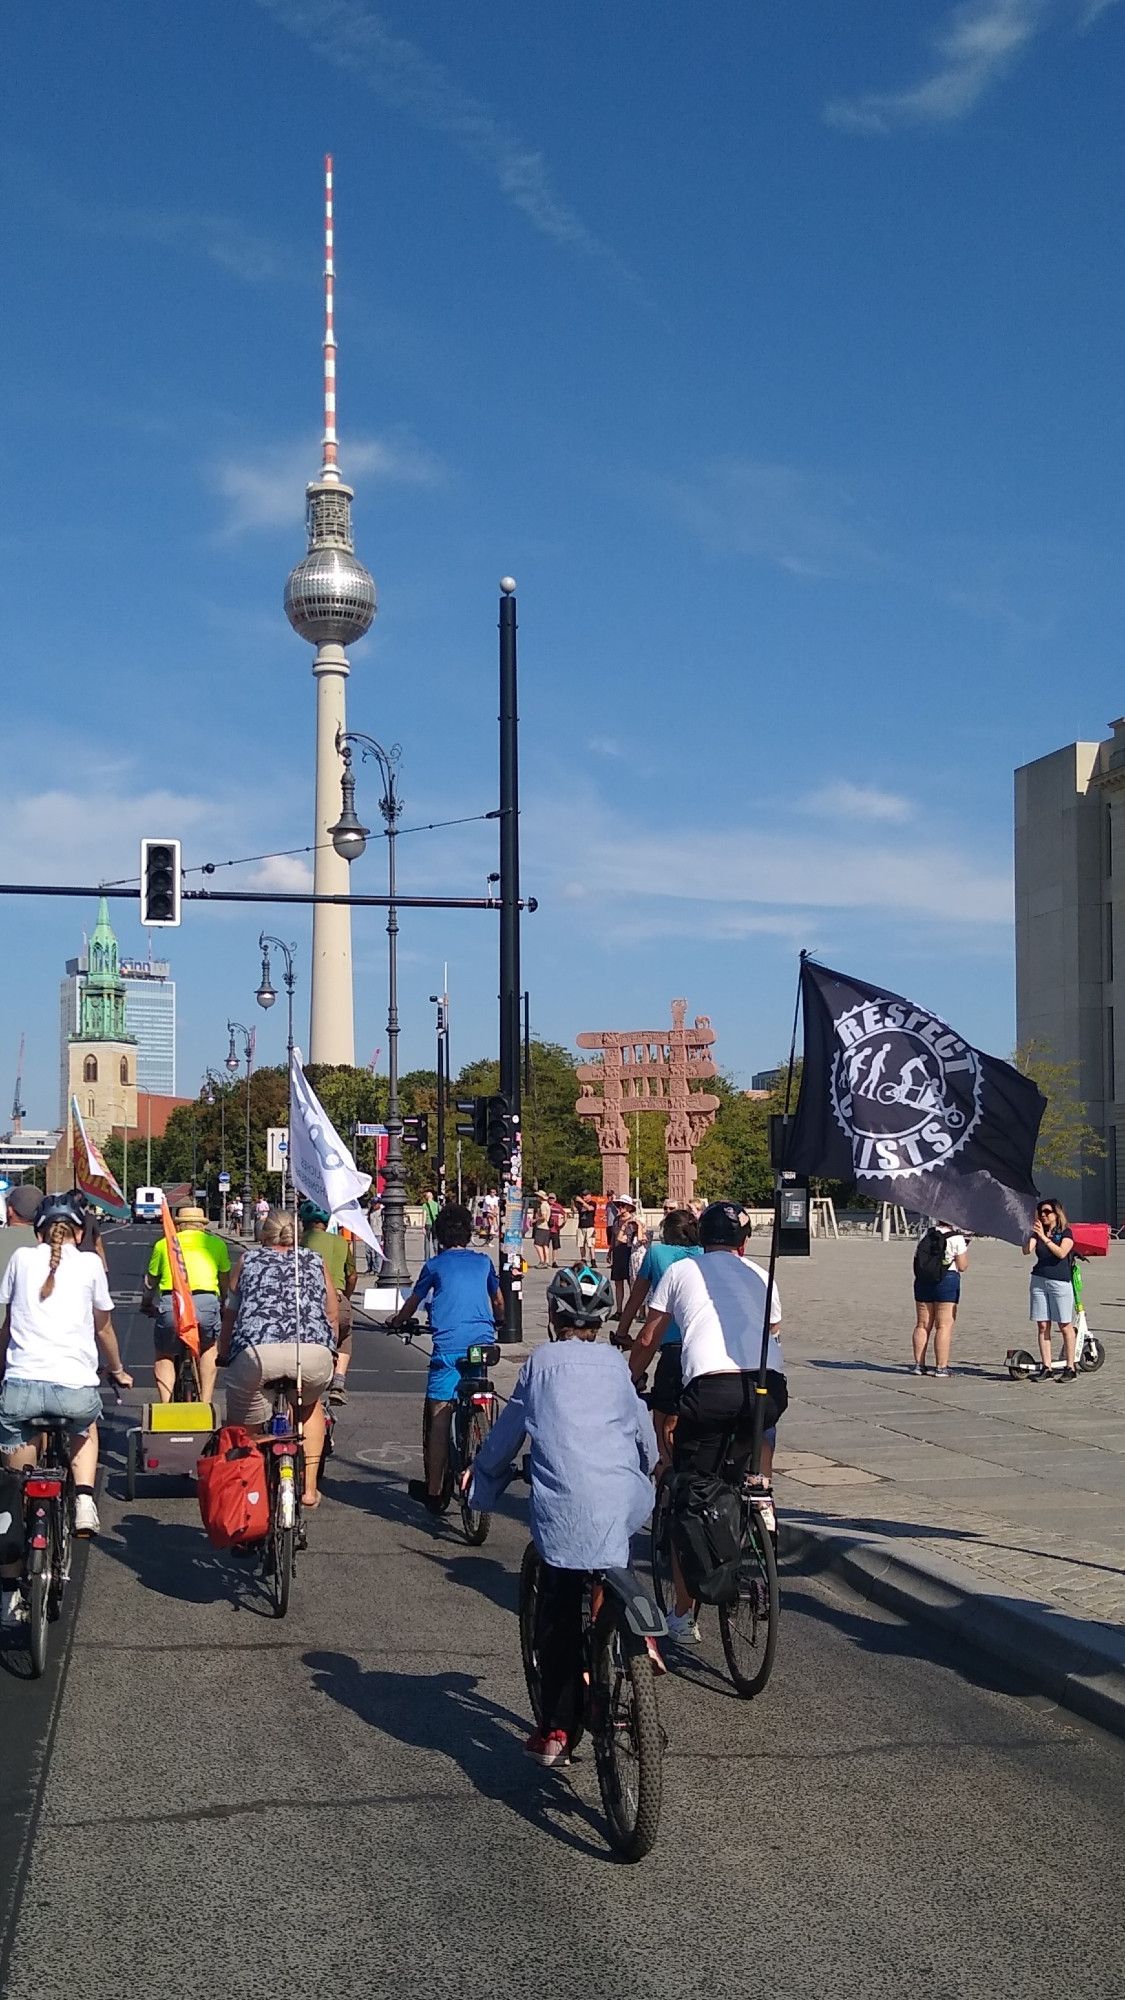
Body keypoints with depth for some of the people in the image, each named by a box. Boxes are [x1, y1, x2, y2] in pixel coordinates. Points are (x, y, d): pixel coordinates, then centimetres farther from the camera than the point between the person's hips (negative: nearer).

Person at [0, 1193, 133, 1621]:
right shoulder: (89, 1263, 11)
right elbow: (103, 1329, 23)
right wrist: (117, 1370, 41)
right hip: (76, 1387, 0)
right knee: (85, 1430, 36)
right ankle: (84, 1501, 13)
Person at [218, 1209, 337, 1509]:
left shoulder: (248, 1260, 27)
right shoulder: (316, 1261, 29)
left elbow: (230, 1315, 29)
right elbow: (332, 1316, 31)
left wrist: (223, 1357, 42)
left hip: (257, 1349, -2)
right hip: (314, 1353, 2)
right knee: (309, 1404, 32)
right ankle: (309, 1488, 28)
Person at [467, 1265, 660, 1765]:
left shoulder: (541, 1362, 11)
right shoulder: (615, 1363, 16)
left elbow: (506, 1433, 17)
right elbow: (645, 1433, 23)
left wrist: (481, 1476, 34)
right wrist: (644, 1472, 43)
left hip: (564, 1507, -2)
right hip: (625, 1506, 2)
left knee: (558, 1619, 6)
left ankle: (555, 1732, 8)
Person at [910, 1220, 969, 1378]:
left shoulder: (926, 1234, 6)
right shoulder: (956, 1239, -8)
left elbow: (917, 1258, 14)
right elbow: (962, 1266, -5)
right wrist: (965, 1250, 11)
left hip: (923, 1281, 5)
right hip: (947, 1282, -5)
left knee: (922, 1325, 10)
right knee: (944, 1326, -2)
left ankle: (918, 1365, 10)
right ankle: (941, 1368, -6)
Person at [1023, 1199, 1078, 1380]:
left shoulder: (1065, 1232, -1)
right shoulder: (1038, 1233, 11)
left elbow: (1061, 1253, -18)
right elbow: (1026, 1251, -5)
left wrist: (1044, 1238, -25)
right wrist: (1033, 1233, -17)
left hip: (1060, 1282, -4)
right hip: (1039, 1281, 4)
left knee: (1065, 1326, -2)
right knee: (1042, 1326, 2)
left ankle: (1070, 1368, 4)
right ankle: (1046, 1368, 5)